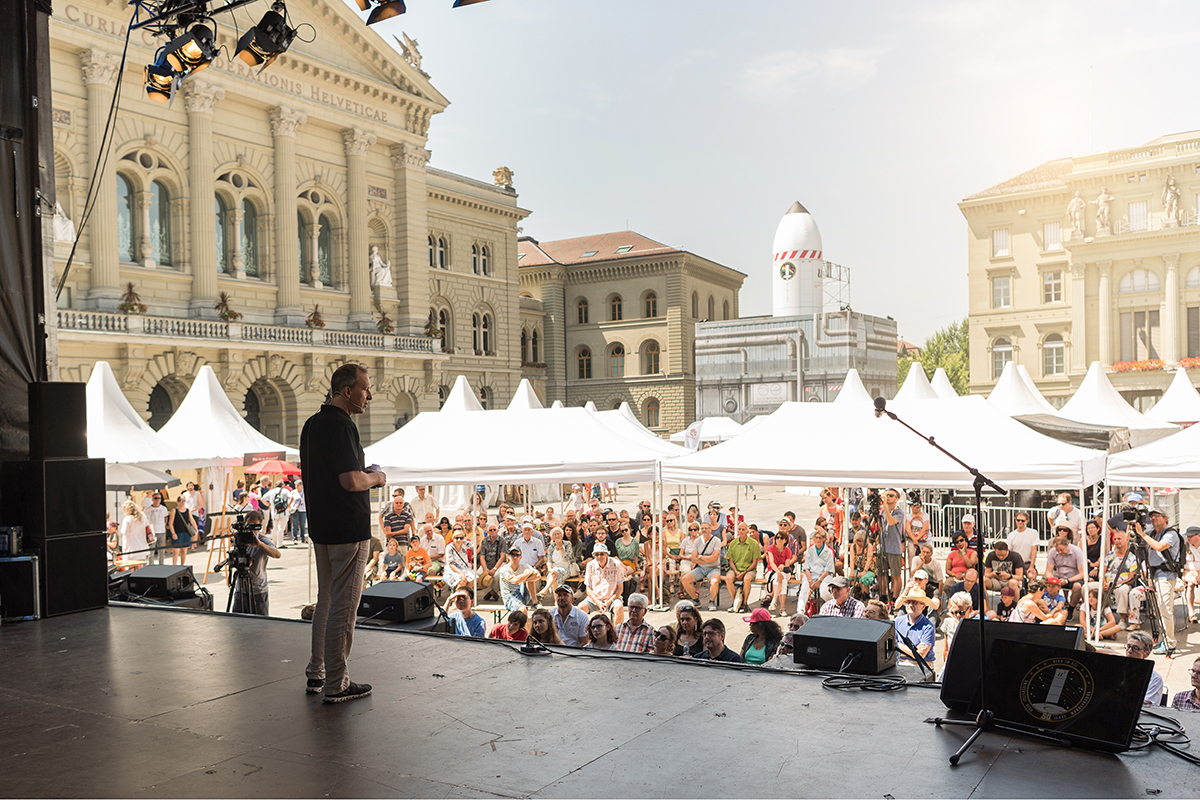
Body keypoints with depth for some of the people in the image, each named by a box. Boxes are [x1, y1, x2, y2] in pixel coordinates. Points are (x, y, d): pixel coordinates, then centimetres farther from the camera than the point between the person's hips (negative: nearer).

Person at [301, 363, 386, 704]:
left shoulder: (312, 424, 12)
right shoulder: (341, 426, -19)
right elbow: (351, 481, -28)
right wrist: (376, 478, -7)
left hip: (320, 527, 10)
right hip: (348, 529, -10)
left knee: (326, 601, 19)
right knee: (344, 606, -1)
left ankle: (316, 673, 27)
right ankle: (336, 684, 7)